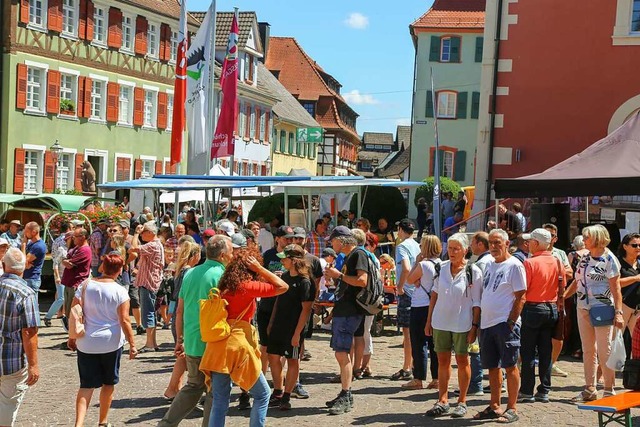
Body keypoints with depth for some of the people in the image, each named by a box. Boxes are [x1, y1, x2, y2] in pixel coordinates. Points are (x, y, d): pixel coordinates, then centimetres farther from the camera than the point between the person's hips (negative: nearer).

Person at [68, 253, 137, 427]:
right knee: (109, 383, 17)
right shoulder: (120, 291, -10)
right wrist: (132, 344, -5)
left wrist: (72, 337, 10)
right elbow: (124, 320, -12)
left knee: (86, 385, 6)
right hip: (111, 343, -2)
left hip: (86, 343, 2)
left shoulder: (85, 285, -2)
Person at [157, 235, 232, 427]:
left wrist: (180, 340, 19)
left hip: (191, 342, 7)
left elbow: (180, 311, 11)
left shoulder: (190, 273, 8)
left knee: (193, 386, 21)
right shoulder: (221, 276, -13)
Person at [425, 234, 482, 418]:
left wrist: (475, 325, -11)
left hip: (462, 323, -4)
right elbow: (434, 294, 9)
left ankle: (462, 402, 18)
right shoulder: (441, 268, 2)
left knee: (462, 361, 7)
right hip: (440, 322, 4)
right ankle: (442, 401, 15)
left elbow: (476, 303, -6)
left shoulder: (473, 272, -8)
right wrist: (429, 320, 8)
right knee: (442, 361, 8)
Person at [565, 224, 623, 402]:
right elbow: (576, 282, 16)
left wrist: (618, 312, -17)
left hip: (602, 310, -7)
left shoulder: (609, 259, -8)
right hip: (583, 309, 7)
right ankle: (590, 390, 17)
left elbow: (616, 288, -11)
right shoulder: (585, 258, 12)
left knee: (604, 351, -2)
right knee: (588, 350, 10)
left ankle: (609, 390, 7)